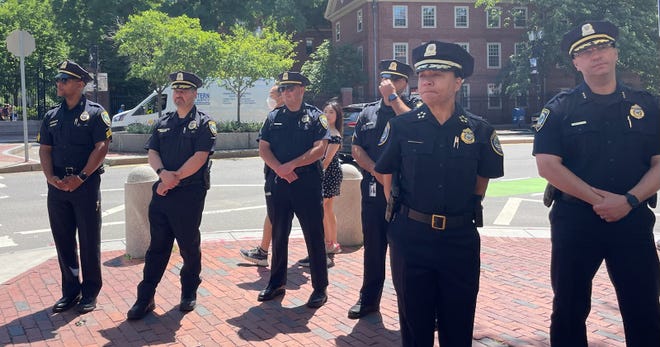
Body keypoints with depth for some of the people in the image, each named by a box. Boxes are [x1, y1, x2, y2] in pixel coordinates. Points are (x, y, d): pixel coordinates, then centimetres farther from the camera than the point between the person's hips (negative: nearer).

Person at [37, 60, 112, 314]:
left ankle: (90, 292, 14)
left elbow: (101, 148, -10)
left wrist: (81, 177, -18)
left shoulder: (95, 113, -2)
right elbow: (45, 149, 9)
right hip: (57, 187, 5)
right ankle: (70, 290, 23)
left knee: (89, 240, 3)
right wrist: (50, 177, -9)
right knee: (63, 241, 11)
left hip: (86, 185, -5)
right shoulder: (51, 116, 13)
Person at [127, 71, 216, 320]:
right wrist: (163, 173, -14)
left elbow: (200, 157, -13)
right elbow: (152, 152, 7)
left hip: (190, 194, -4)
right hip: (162, 193, 5)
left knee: (189, 246, 8)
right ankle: (145, 298, 12)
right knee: (157, 246, 8)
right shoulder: (163, 122, 14)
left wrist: (175, 178, -16)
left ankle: (189, 293, 24)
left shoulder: (203, 123, -3)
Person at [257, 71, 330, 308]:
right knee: (278, 236, 12)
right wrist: (280, 169, -12)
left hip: (308, 184, -4)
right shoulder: (274, 117, 12)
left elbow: (320, 149, -9)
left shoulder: (315, 117, 1)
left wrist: (291, 165, -17)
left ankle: (320, 288, 10)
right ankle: (276, 284, 25)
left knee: (314, 237, 1)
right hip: (277, 184, 4)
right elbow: (263, 149, 5)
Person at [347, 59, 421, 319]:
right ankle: (369, 298, 25)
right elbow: (356, 149, 7)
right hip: (373, 189, 4)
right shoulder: (368, 112, 13)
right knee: (373, 246, 12)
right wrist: (376, 171, -8)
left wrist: (393, 98, -14)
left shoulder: (414, 107, 2)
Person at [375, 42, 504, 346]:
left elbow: (483, 177, 12)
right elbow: (387, 175, 7)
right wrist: (402, 212, 6)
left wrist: (466, 210, 10)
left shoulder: (479, 130, -2)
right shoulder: (401, 126, -3)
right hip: (410, 237, -1)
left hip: (460, 238, 1)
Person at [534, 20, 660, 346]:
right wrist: (599, 199, -15)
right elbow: (547, 165, -9)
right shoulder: (559, 108, 0)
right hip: (574, 220, -2)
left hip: (633, 220, 2)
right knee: (569, 308, 7)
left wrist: (629, 200, -14)